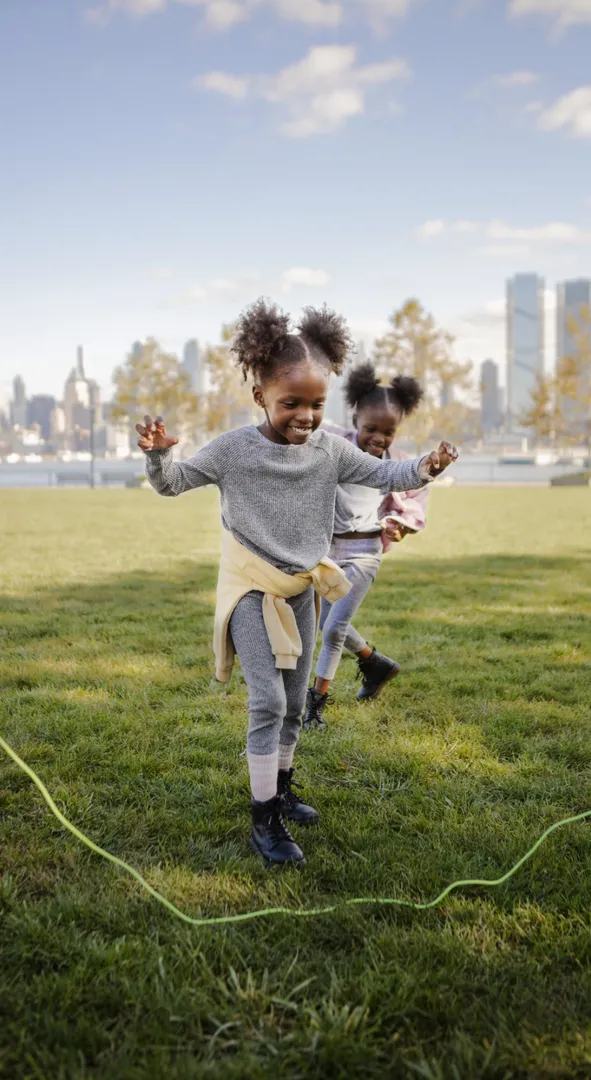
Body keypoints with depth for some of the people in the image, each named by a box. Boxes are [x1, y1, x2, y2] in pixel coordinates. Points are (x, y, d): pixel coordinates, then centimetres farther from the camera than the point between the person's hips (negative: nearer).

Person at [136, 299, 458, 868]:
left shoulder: (330, 449, -5)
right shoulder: (234, 448, -14)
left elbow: (383, 475, 1)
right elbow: (172, 482, -8)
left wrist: (424, 467, -18)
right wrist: (157, 454, -30)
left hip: (300, 590, 5)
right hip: (251, 591, -5)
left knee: (295, 702, 15)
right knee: (267, 700, -11)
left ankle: (281, 788, 35)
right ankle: (264, 822, -2)